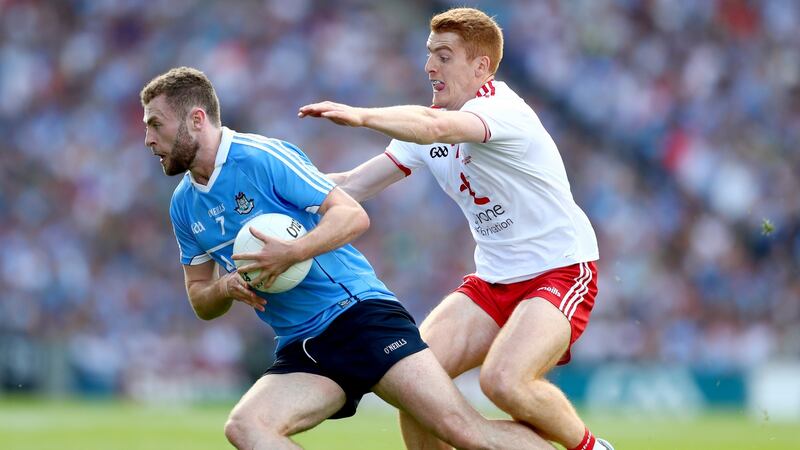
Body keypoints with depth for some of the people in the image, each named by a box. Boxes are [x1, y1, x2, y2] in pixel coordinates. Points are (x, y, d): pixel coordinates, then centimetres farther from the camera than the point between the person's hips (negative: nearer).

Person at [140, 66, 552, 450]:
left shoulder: (263, 157, -8)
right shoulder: (184, 206, 13)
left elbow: (353, 214, -12)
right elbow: (201, 300, 19)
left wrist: (292, 253, -27)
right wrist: (227, 288, -4)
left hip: (358, 312, -6)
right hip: (300, 351, 6)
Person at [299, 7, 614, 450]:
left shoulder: (501, 109, -21)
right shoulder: (428, 127, 5)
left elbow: (436, 127, -44)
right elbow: (353, 185, 7)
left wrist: (362, 116, -57)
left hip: (561, 272, -8)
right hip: (494, 280, 8)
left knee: (504, 382, -29)